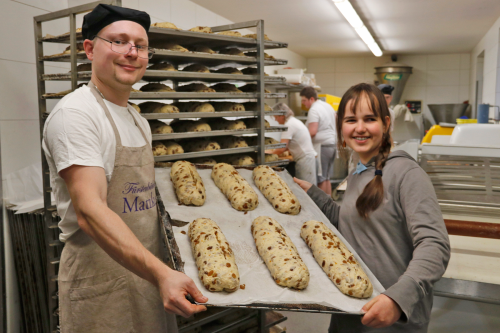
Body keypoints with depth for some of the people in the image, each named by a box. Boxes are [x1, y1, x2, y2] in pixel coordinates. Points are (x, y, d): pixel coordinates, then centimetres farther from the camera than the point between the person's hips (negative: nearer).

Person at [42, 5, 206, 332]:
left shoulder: (138, 120, 11)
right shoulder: (75, 113, -17)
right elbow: (90, 212, -27)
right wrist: (161, 273, -36)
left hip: (148, 269, 8)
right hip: (100, 280, -8)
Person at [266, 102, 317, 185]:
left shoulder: (289, 125, -15)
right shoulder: (294, 121, 16)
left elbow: (282, 148, -18)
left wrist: (271, 152, 0)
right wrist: (274, 151, 12)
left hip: (305, 159, -10)